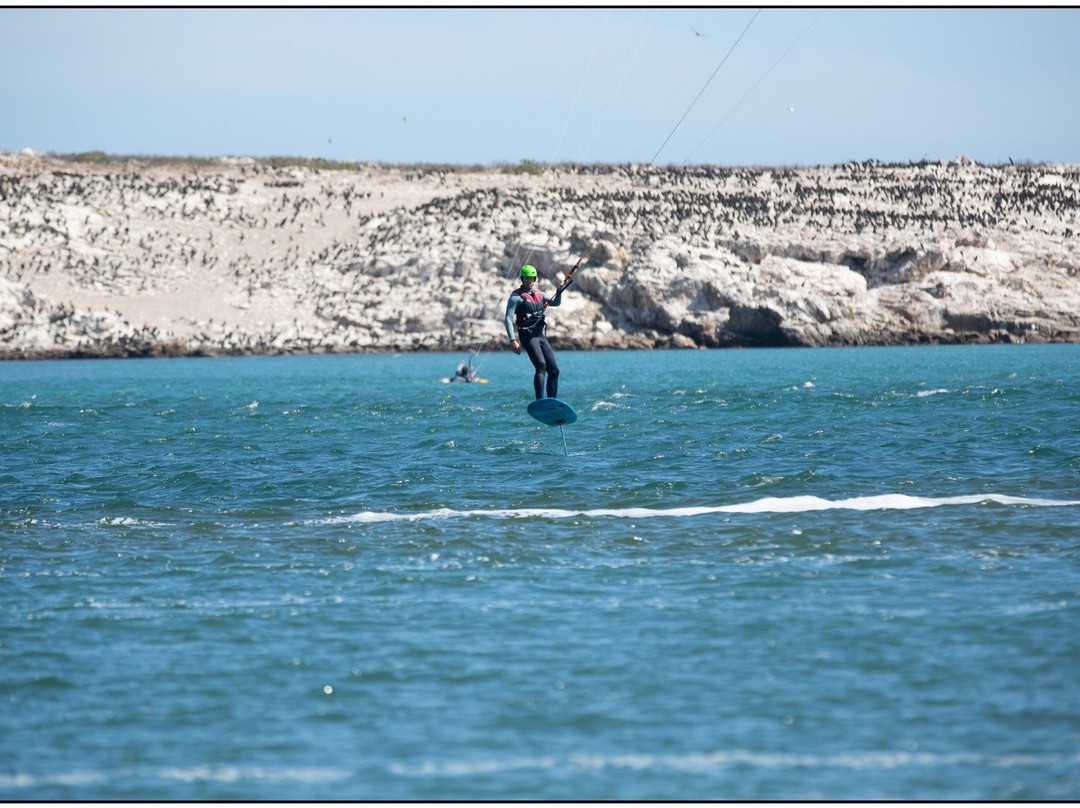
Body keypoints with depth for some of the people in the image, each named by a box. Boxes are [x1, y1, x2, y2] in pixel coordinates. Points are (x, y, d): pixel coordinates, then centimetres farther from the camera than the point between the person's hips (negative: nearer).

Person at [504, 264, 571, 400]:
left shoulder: (538, 294, 17)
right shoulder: (516, 297, -4)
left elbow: (555, 303, 25)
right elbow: (509, 319, -10)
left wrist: (559, 293, 2)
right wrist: (513, 340, -19)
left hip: (540, 335, 8)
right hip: (527, 336, -8)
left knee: (554, 370, 4)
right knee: (541, 365, -26)